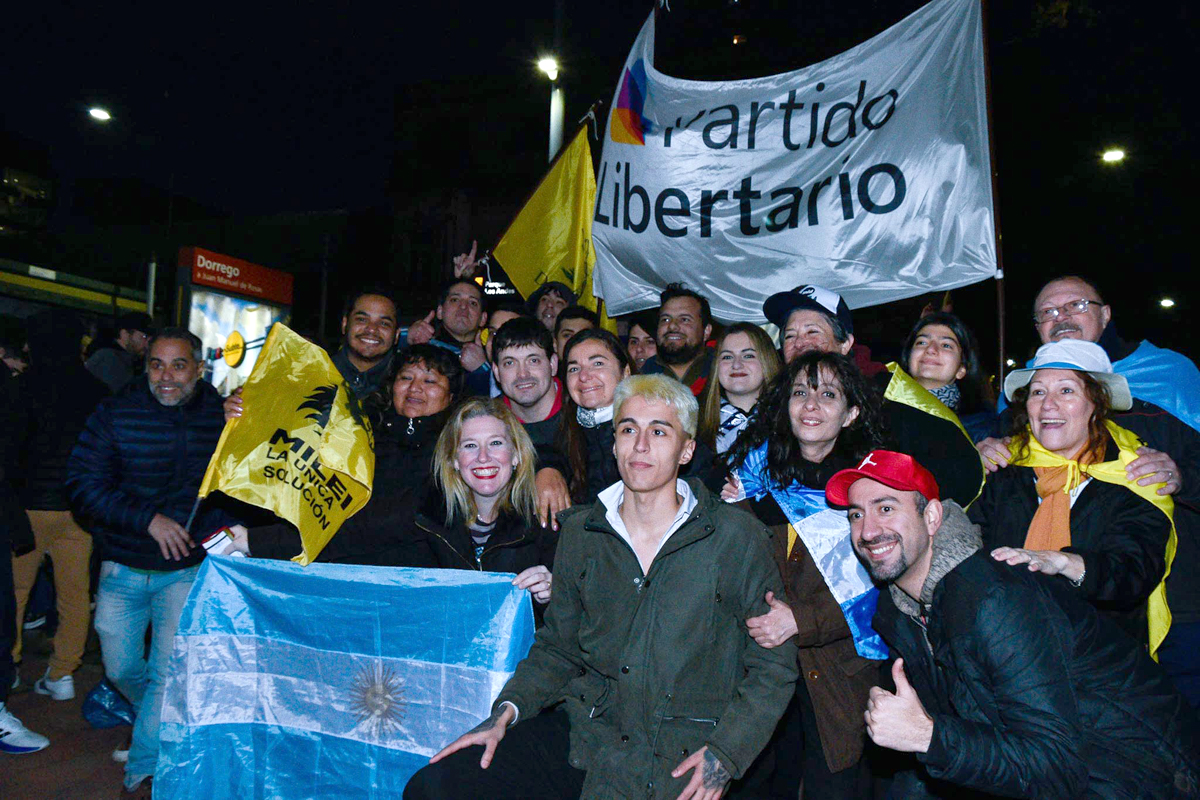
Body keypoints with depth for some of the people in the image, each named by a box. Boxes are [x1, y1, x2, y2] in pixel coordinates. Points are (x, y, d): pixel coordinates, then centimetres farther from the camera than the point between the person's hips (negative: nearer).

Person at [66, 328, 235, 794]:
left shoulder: (224, 417, -7)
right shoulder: (114, 415, -6)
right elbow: (83, 486, -9)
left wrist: (223, 527, -11)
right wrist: (149, 519, -19)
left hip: (189, 568, -2)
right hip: (123, 567, 2)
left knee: (169, 674, -5)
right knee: (120, 668, 16)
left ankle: (145, 768, 17)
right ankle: (165, 727, 45)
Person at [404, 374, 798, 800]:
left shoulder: (738, 537, -4)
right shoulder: (580, 532, 6)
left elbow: (773, 666, 1)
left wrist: (723, 752, -10)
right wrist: (505, 712, -1)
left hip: (680, 762, -1)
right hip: (582, 730, 2)